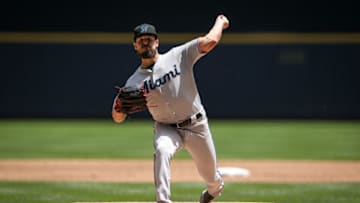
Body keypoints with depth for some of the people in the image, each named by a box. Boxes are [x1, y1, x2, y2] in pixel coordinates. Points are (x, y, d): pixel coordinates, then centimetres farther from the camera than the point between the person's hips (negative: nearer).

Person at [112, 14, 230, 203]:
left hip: (197, 126, 0)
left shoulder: (178, 56, -7)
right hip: (166, 129, 0)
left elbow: (210, 41, -14)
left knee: (212, 178, 11)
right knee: (161, 150, -36)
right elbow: (118, 118, -3)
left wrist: (220, 23, 4)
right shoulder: (135, 81, -1)